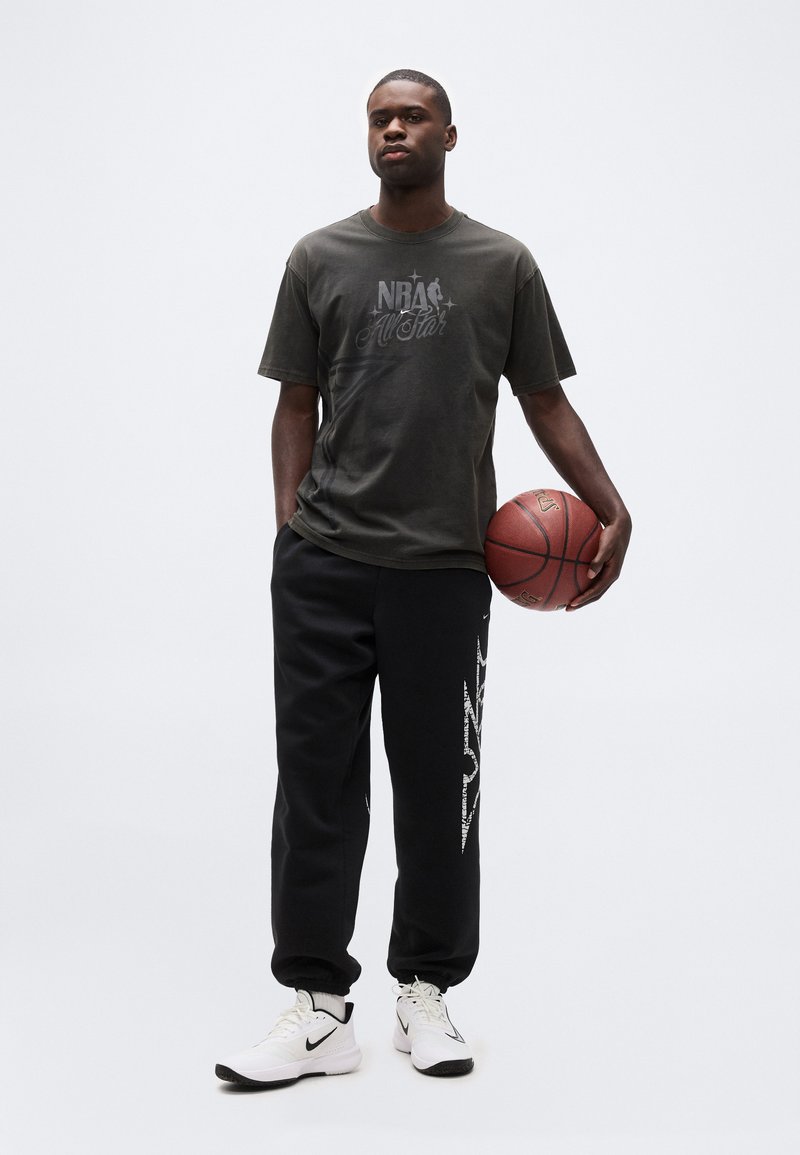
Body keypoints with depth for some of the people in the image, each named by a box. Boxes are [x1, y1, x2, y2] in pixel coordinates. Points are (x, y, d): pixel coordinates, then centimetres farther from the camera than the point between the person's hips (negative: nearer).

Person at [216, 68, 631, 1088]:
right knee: (316, 781, 1)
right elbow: (296, 405, 9)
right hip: (323, 570, 1)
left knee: (439, 789, 7)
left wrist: (610, 508, -4)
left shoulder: (502, 265, 6)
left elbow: (544, 400, 8)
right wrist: (292, 529, -1)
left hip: (441, 570, 0)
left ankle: (425, 992, 22)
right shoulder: (320, 258, 7)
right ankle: (317, 1006, 8)